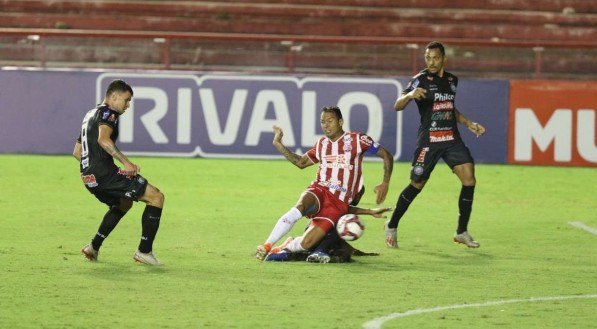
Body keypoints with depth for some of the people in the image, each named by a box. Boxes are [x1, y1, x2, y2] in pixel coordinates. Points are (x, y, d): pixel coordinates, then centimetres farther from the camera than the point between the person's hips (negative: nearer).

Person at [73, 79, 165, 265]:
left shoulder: (90, 114, 25)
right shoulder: (108, 112, -5)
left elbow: (76, 152, 30)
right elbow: (103, 139, -26)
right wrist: (126, 162, -30)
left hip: (89, 177, 10)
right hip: (104, 173, -10)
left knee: (123, 204, 34)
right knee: (156, 197, -6)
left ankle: (94, 247, 25)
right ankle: (144, 251, -7)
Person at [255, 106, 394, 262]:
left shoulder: (357, 140, 1)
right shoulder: (322, 144, 16)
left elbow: (386, 156, 4)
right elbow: (301, 162, 30)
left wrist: (385, 183, -7)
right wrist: (278, 144, 23)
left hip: (338, 203, -3)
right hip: (319, 191, 3)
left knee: (306, 243, -22)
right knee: (298, 208, -37)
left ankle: (285, 247, 10)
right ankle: (266, 246, -31)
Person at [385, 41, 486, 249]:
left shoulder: (452, 80, 13)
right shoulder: (421, 80, -6)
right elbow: (398, 106, -15)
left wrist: (469, 124, 20)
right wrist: (409, 95, -35)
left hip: (452, 138, 5)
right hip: (428, 141, -5)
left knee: (469, 179, -9)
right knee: (417, 185, 0)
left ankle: (462, 232, 1)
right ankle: (392, 227, 20)